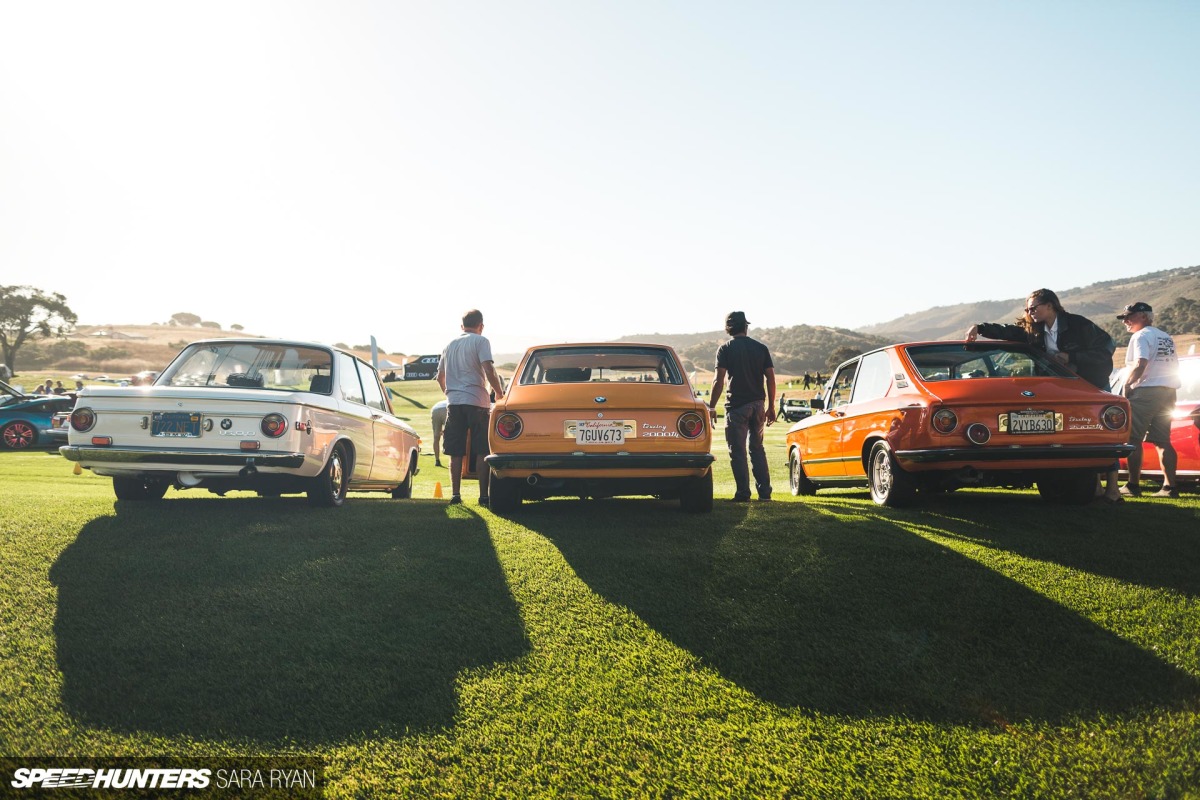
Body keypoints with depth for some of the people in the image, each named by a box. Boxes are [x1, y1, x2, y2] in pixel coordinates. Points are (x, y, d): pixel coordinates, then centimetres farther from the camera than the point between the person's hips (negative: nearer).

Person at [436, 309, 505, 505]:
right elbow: (489, 370, -12)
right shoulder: (480, 341, 0)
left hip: (453, 402, 5)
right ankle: (484, 495, -3)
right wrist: (500, 394, -4)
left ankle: (455, 494, 5)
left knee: (455, 453, 6)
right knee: (483, 452, -1)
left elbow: (440, 376, 23)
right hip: (476, 401, -5)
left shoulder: (450, 345, 18)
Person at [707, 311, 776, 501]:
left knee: (737, 450, 2)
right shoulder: (761, 348, 7)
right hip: (758, 404, 5)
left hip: (737, 405, -4)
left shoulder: (725, 349, -3)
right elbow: (770, 379, 5)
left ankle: (743, 493, 1)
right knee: (757, 448, 16)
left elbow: (719, 380, -11)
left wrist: (711, 407, -7)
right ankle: (764, 491, 15)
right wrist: (770, 407, 11)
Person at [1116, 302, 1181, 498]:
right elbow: (1173, 366, 21)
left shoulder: (1141, 336, -7)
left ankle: (1133, 485, -7)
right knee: (1162, 441, 8)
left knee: (1133, 439, -5)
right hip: (1168, 392, 9)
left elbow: (1140, 364, -20)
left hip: (1146, 391, -8)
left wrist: (1127, 384, -10)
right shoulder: (1167, 338, 20)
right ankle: (1170, 486, 4)